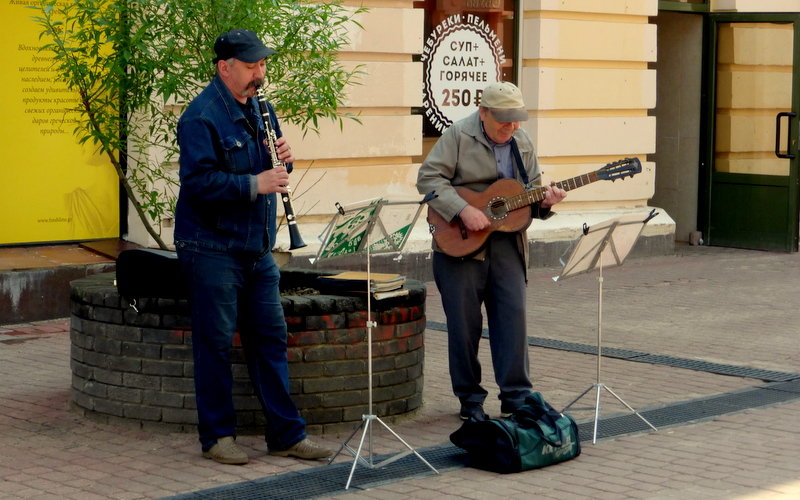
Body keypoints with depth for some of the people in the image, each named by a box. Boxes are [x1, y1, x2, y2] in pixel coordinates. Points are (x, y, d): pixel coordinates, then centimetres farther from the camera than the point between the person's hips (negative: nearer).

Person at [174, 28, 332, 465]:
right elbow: (197, 182, -23)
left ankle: (286, 434, 15)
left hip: (256, 247, 8)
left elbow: (272, 170, 20)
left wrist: (283, 159, -2)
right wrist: (253, 184, -25)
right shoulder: (202, 117, -14)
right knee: (215, 342, 0)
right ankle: (217, 436, 11)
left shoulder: (259, 108, 13)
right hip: (211, 249, -8)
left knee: (270, 338, 9)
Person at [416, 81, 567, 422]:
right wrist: (464, 210, -22)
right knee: (464, 322, 2)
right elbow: (428, 178, -13)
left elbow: (530, 192, 15)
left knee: (513, 315, -2)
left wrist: (544, 201, -8)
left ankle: (516, 396, 6)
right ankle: (469, 399, 13)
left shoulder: (522, 142, 9)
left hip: (506, 241, 4)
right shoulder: (459, 135, -7)